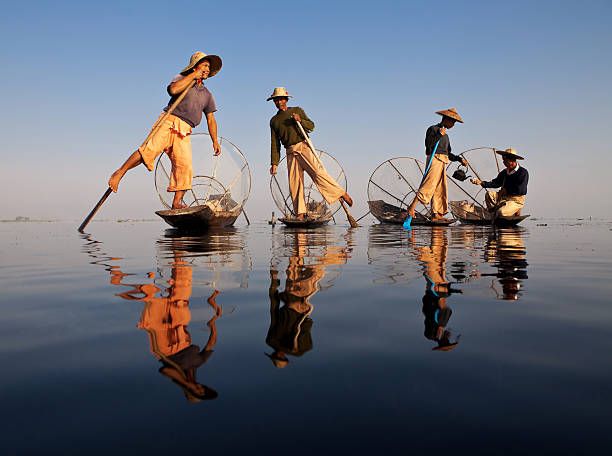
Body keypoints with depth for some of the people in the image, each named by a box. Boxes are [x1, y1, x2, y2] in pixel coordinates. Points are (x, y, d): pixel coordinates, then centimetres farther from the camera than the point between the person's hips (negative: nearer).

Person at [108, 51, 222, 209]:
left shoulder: (207, 95, 26)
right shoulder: (181, 78, 13)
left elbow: (211, 119, 24)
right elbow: (173, 89, -12)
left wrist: (215, 141, 15)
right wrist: (193, 75, -4)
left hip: (184, 132, 4)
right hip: (169, 123, -4)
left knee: (185, 165, -11)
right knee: (149, 150, -23)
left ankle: (177, 202, -9)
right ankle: (119, 173, -11)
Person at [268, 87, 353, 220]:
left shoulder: (297, 110, 13)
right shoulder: (274, 121, 18)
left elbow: (311, 126, 7)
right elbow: (275, 144, 15)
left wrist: (300, 120, -12)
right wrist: (274, 163, 7)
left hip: (303, 146, -3)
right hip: (291, 153, 3)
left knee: (317, 172, -20)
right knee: (294, 183, -4)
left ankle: (342, 194, -13)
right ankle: (300, 214, -1)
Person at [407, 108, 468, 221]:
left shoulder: (446, 136, 25)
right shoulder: (433, 129, 0)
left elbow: (448, 154, 25)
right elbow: (428, 145, -14)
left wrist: (460, 159, 15)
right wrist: (439, 135, -19)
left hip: (442, 163, 9)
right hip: (434, 160, -9)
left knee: (440, 189, 5)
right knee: (428, 185, -18)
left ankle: (436, 214, 5)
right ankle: (412, 206, -19)